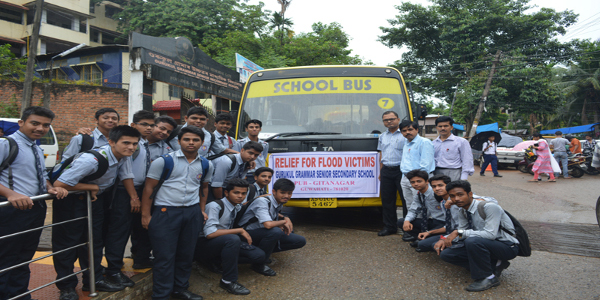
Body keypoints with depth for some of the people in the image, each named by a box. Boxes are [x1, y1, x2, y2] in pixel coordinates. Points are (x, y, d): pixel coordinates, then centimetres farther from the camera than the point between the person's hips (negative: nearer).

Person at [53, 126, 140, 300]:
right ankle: (66, 286, 19)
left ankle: (94, 280, 27)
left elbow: (126, 175, 2)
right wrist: (92, 187, -22)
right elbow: (59, 184, -33)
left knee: (95, 240, 14)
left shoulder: (122, 155, -13)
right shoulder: (92, 159, -35)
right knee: (67, 241, 4)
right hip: (70, 199, -7)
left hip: (95, 198, 7)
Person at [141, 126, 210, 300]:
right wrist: (146, 215, -8)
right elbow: (148, 188, -5)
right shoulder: (163, 161, -7)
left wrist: (202, 210, 13)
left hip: (193, 213, 4)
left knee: (186, 254, 12)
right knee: (165, 256, 1)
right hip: (165, 212, -4)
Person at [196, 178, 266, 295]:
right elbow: (209, 233, -31)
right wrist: (240, 230, -28)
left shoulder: (238, 207, 2)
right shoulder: (214, 206, -21)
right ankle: (228, 281, -24)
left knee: (259, 256, -9)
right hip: (204, 243, -8)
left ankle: (217, 260, 1)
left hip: (225, 242, 8)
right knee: (233, 239, -38)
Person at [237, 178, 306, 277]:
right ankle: (259, 264, -19)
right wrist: (284, 222, -20)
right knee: (275, 231, -38)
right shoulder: (262, 202, -25)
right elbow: (268, 224, -40)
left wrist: (285, 218, 2)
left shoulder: (279, 202, 1)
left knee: (301, 241, 0)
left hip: (263, 235, 9)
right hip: (248, 234, -8)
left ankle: (264, 252, 3)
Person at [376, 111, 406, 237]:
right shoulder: (382, 136, 17)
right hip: (386, 171, 6)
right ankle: (389, 227, 20)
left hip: (401, 170, -6)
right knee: (387, 200, 9)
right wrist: (381, 171, 17)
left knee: (406, 199, -1)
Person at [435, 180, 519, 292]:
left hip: (507, 247, -8)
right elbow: (462, 233, 7)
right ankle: (494, 265, 1)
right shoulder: (462, 211, 0)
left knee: (472, 241, -37)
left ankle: (488, 278, -13)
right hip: (484, 244, 8)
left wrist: (459, 232, -30)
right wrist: (445, 240, -13)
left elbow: (491, 234, -32)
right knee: (445, 253, -6)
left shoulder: (489, 207, -23)